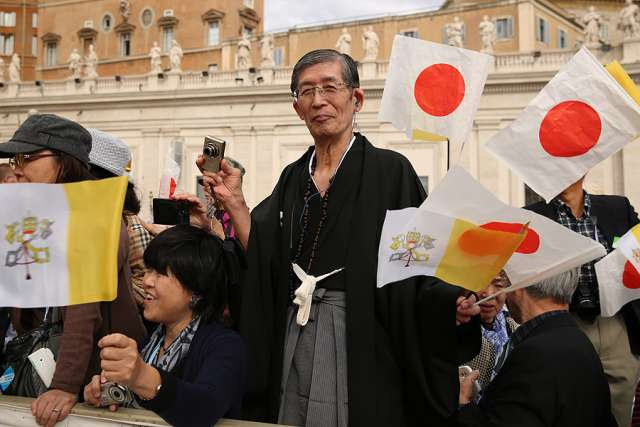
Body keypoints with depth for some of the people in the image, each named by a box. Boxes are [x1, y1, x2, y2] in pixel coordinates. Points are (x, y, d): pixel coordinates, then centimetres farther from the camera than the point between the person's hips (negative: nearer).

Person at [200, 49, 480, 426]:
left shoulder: (390, 171, -5)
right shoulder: (293, 178, 11)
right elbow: (264, 264, 7)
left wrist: (456, 302, -26)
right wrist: (235, 203, -2)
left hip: (360, 340, -5)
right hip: (294, 339, 5)